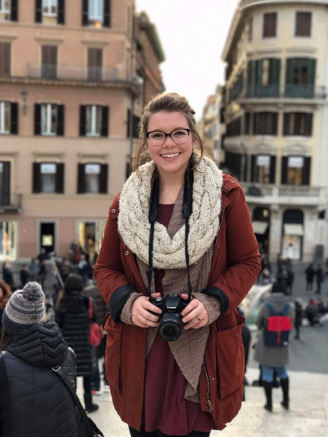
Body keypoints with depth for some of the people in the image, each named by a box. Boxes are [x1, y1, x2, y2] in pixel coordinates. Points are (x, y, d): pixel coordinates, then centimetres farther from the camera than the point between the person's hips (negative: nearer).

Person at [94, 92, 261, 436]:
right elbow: (106, 268, 8)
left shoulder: (226, 194, -3)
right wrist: (128, 303, -11)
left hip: (202, 349, -1)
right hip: (140, 348, 2)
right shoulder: (126, 201, 2)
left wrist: (212, 302, -16)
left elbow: (248, 262, 0)